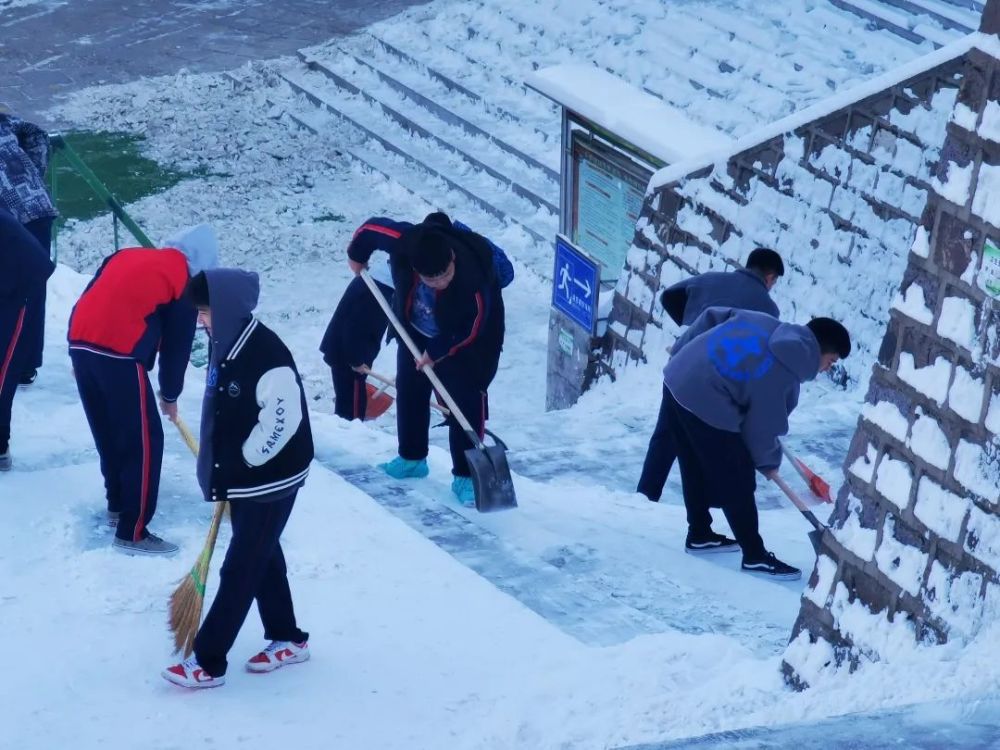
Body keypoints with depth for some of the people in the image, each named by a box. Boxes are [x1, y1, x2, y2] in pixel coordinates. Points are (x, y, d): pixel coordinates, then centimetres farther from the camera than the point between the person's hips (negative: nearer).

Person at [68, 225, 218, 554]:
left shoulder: (127, 255, 23)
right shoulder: (183, 280, 6)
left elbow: (92, 298, 21)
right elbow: (177, 344, 8)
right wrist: (170, 395, 21)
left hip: (80, 345, 7)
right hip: (119, 356, -7)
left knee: (109, 434, 24)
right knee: (144, 441, 2)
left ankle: (117, 505, 38)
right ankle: (132, 532, 2)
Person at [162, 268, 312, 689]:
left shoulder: (266, 353, -26)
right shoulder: (223, 345, 3)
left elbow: (283, 419, -25)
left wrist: (245, 461, -14)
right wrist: (221, 470, 13)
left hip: (270, 479, -9)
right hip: (240, 478, 9)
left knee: (240, 569, -3)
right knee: (263, 558, 20)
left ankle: (207, 662, 2)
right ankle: (287, 639, 35)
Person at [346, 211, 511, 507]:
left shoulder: (474, 280, -44)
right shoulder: (403, 240, -37)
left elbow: (470, 331, -26)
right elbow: (371, 228, -13)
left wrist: (436, 352, -16)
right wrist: (356, 256, 5)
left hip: (467, 336, -5)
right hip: (417, 329, 5)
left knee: (467, 399, -7)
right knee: (409, 389, 15)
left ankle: (465, 476, 3)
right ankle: (412, 458, 34)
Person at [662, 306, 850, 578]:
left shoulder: (767, 324, 7)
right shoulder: (781, 375, -13)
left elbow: (713, 316, 13)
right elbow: (762, 426, -5)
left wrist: (681, 351, 20)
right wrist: (768, 462, 14)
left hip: (678, 378, 9)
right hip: (705, 403, -9)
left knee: (698, 471, 23)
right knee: (737, 481, 2)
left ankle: (699, 534, 37)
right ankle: (755, 555, 10)